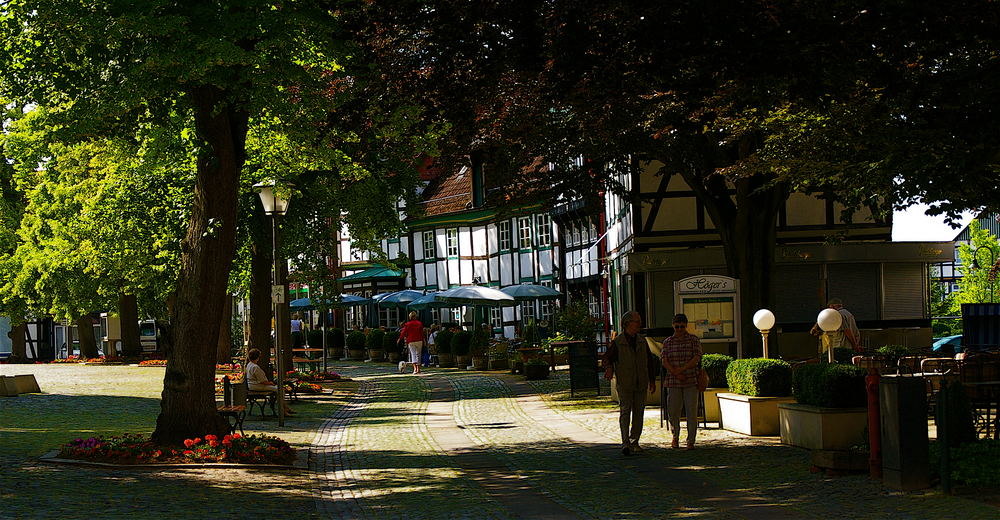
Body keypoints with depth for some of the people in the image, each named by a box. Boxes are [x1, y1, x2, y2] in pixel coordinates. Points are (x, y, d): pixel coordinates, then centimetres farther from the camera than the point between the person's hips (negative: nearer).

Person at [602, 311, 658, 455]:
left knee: (638, 413, 6)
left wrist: (652, 381, 16)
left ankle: (634, 442, 15)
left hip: (641, 384, 4)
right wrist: (609, 369, -22)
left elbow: (650, 361, 16)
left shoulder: (642, 340, 9)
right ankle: (625, 443, -13)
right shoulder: (617, 343, -5)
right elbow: (607, 358, 0)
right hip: (625, 385, -4)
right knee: (625, 412, -10)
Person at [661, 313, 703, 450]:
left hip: (691, 382, -1)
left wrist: (682, 369, -17)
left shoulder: (693, 340, 4)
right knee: (673, 411, 3)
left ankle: (691, 442, 2)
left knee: (692, 412, -5)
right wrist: (676, 374, -14)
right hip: (673, 382, 1)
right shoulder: (667, 342, 8)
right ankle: (675, 436, 26)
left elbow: (696, 359, -6)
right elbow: (664, 361, -1)